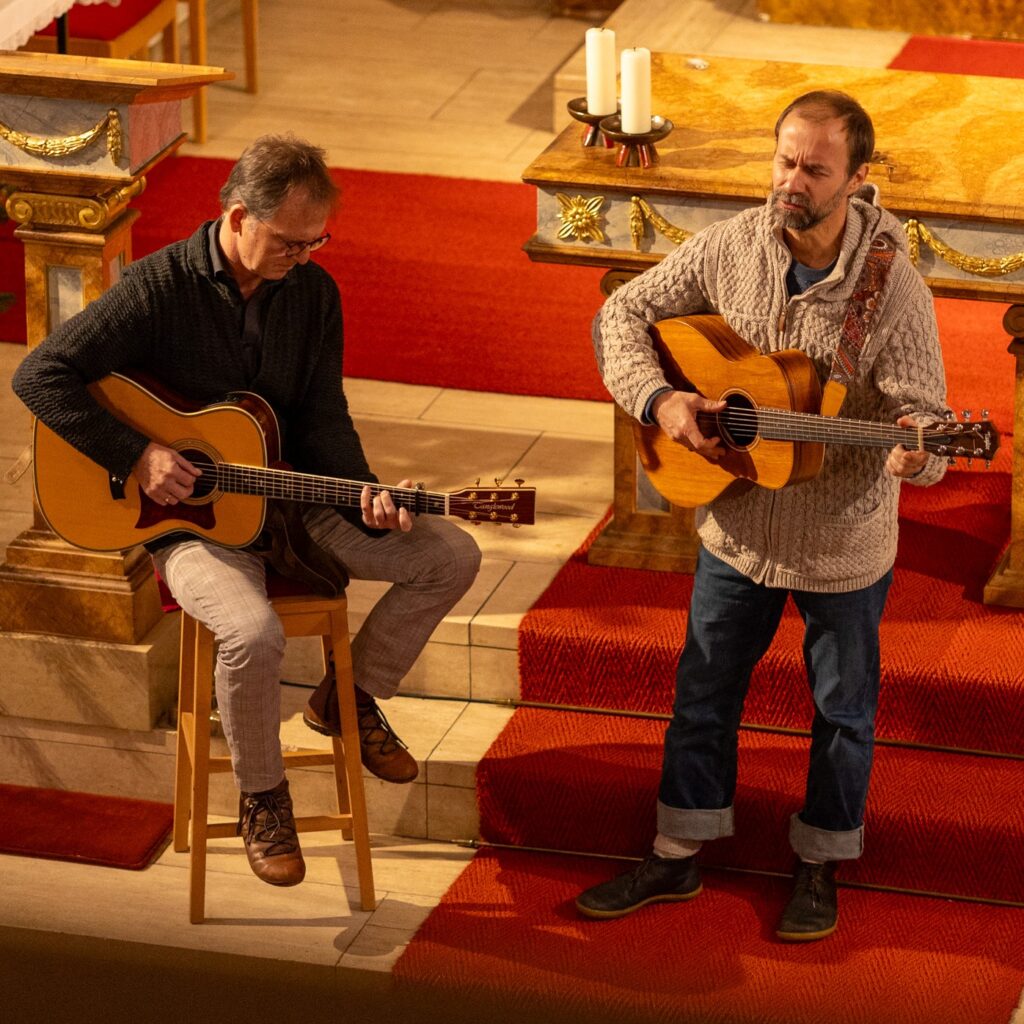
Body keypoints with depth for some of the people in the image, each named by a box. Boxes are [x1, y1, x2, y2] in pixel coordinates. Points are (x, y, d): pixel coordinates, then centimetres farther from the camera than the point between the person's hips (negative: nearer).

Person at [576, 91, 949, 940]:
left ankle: (820, 869, 34)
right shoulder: (732, 248, -10)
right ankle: (678, 858, 33)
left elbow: (923, 412, -22)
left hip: (844, 544, -3)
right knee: (703, 694, 16)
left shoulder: (893, 286, -21)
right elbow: (623, 314, 0)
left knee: (843, 709, 14)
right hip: (737, 527, 3)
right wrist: (660, 400, -16)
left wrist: (915, 451, -45)